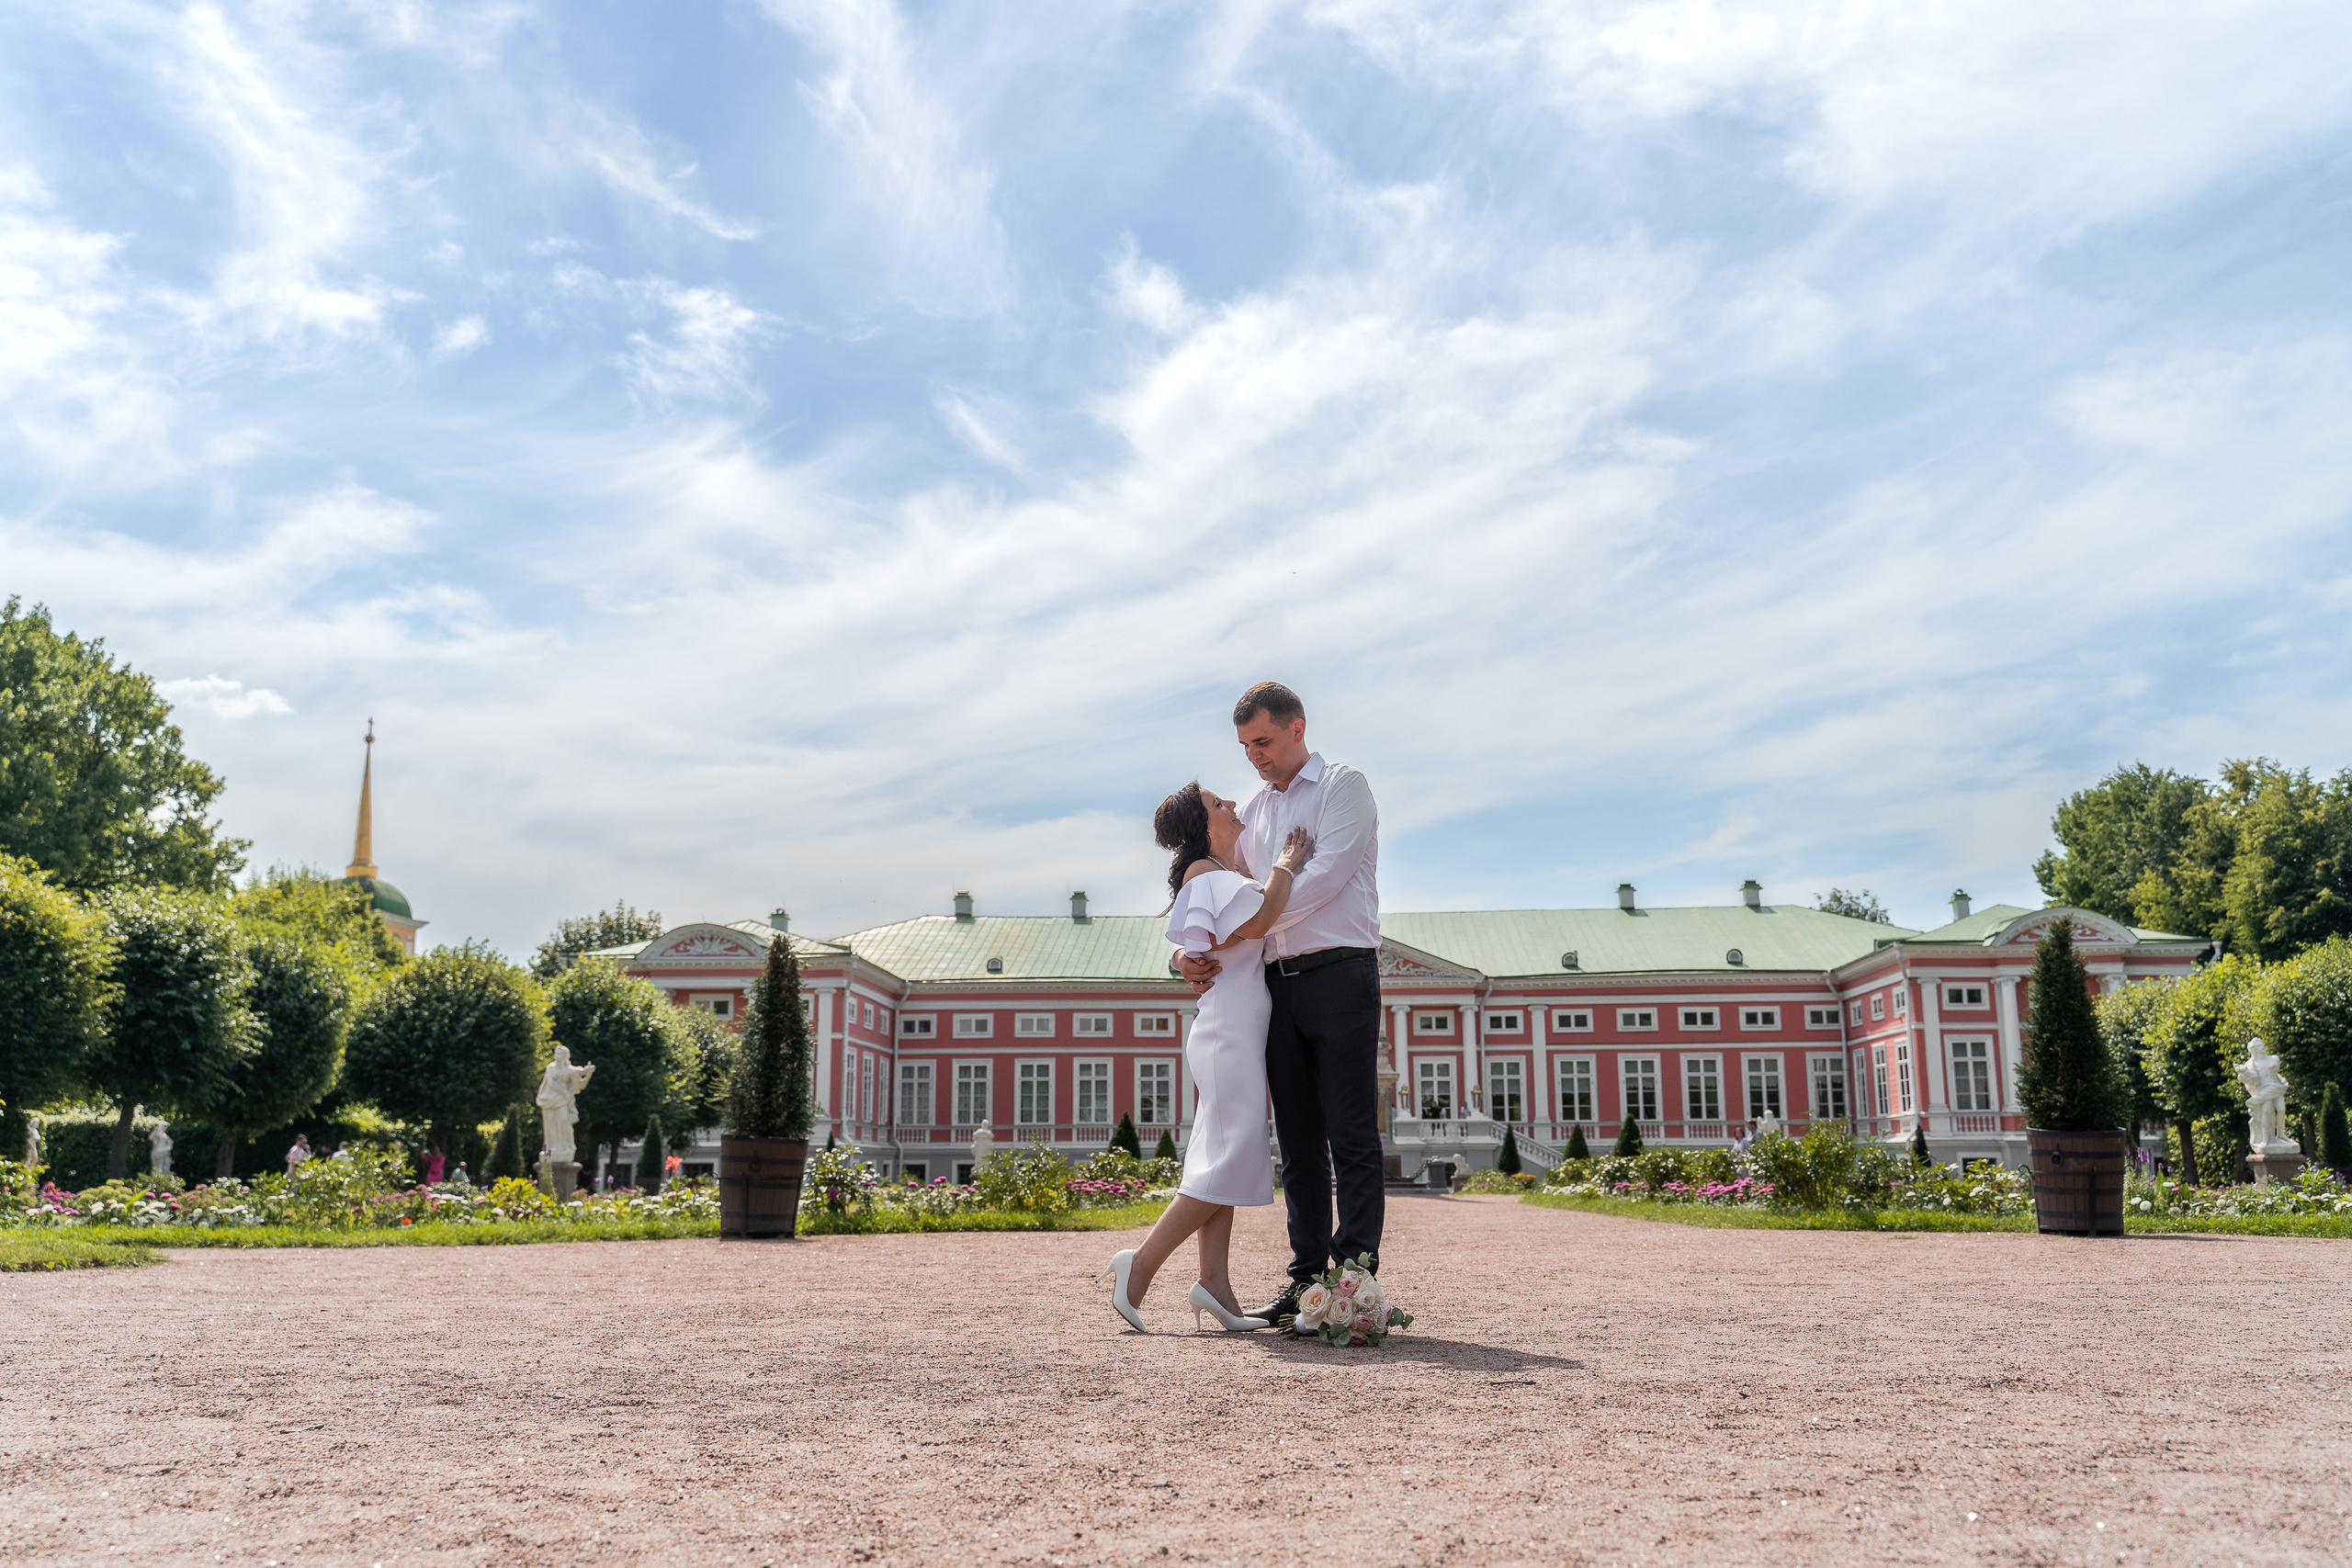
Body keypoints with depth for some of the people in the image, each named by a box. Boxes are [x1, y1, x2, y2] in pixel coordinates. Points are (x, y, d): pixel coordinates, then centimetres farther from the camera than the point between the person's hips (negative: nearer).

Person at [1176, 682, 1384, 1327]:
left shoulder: (1344, 786, 0)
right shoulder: (1254, 812, 20)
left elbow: (1324, 879, -12)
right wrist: (1191, 953, -1)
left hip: (1340, 973, -6)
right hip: (1280, 983, 6)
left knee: (1352, 1135, -6)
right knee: (1299, 1141, 6)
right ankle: (1307, 1280, 10)